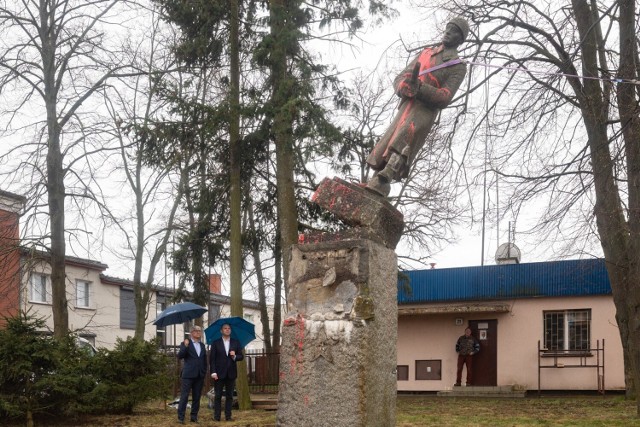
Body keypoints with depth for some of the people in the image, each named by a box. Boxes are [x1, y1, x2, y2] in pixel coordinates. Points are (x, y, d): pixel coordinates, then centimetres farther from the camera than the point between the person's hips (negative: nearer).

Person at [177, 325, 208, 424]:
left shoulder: (202, 345, 16)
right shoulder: (185, 343, 1)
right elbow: (179, 356, -11)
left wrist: (204, 373, 12)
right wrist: (185, 346, -25)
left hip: (199, 376, 5)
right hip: (188, 375, -5)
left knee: (197, 397, 7)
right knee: (184, 396, -6)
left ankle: (194, 417, 14)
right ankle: (181, 417, -4)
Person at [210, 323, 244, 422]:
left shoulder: (236, 342, 9)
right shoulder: (216, 343, 2)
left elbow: (241, 356, 9)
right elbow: (212, 359, -2)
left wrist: (235, 356, -13)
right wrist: (213, 372, -12)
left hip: (231, 373, 2)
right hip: (219, 373, -2)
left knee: (229, 395, 4)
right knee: (218, 395, 0)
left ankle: (228, 415, 8)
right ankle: (216, 416, 3)